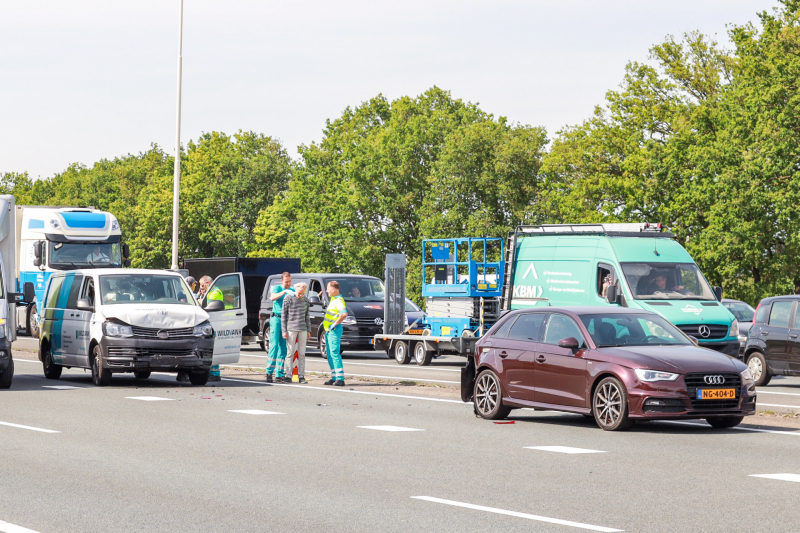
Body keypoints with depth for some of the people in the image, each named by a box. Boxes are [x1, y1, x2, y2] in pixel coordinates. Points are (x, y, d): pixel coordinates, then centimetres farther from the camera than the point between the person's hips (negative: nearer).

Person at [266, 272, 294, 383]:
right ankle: (269, 372, -10)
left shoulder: (292, 291, 14)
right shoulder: (277, 288, 4)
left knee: (283, 348, 3)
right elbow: (272, 297, -16)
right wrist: (284, 291, -24)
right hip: (276, 319, -4)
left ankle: (279, 374, 5)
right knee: (274, 345, -10)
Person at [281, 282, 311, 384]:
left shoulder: (306, 300, 10)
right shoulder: (288, 299, -3)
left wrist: (308, 330, 13)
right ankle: (288, 375, 0)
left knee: (302, 353, 3)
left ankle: (301, 376, 7)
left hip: (302, 329, 4)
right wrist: (284, 331, -6)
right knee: (290, 353, -3)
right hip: (291, 329, -4)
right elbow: (283, 315, -1)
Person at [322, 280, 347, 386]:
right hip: (328, 330, 10)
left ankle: (340, 378, -17)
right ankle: (334, 377, 15)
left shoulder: (339, 300, -15)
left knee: (335, 354, -14)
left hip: (334, 330, -10)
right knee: (329, 355, 11)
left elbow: (344, 314, -32)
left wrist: (335, 324, -23)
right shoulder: (333, 299, 16)